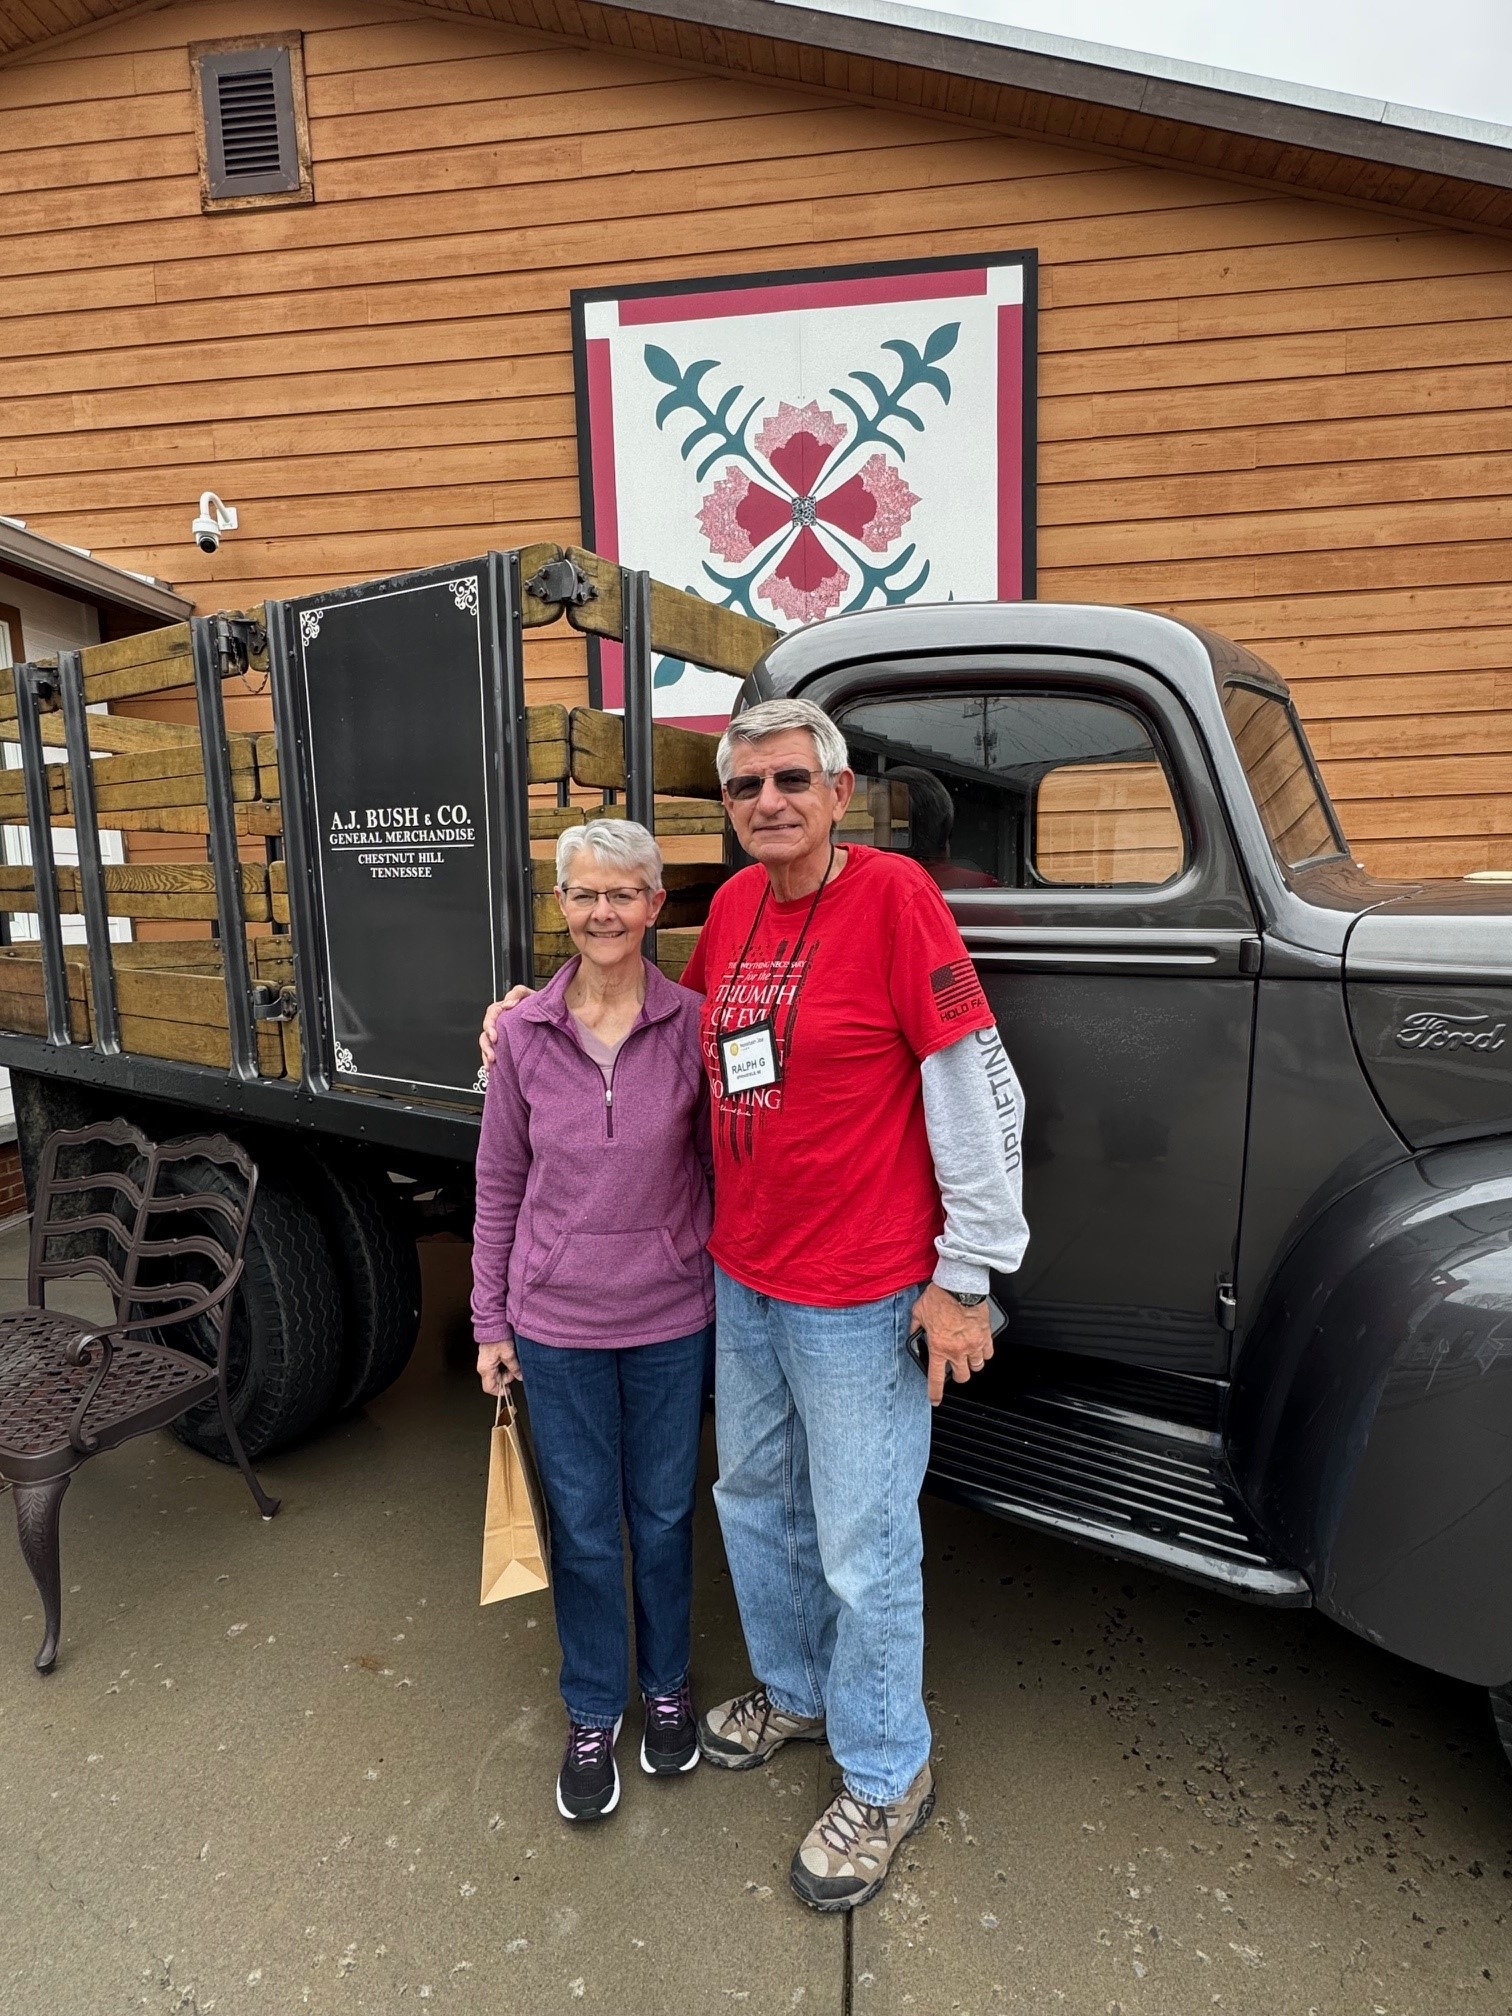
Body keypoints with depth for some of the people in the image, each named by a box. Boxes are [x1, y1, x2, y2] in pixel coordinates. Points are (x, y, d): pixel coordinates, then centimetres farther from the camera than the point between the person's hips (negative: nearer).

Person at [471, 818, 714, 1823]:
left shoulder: (694, 1025, -10)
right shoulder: (525, 1033, -6)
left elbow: (720, 1170, -2)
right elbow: (499, 1186, 1)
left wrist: (735, 1302, 0)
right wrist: (491, 1323, 3)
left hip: (672, 1320, 0)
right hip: (558, 1323, 1)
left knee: (664, 1515, 18)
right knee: (583, 1525, 16)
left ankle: (668, 1685, 45)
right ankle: (593, 1713, 40)